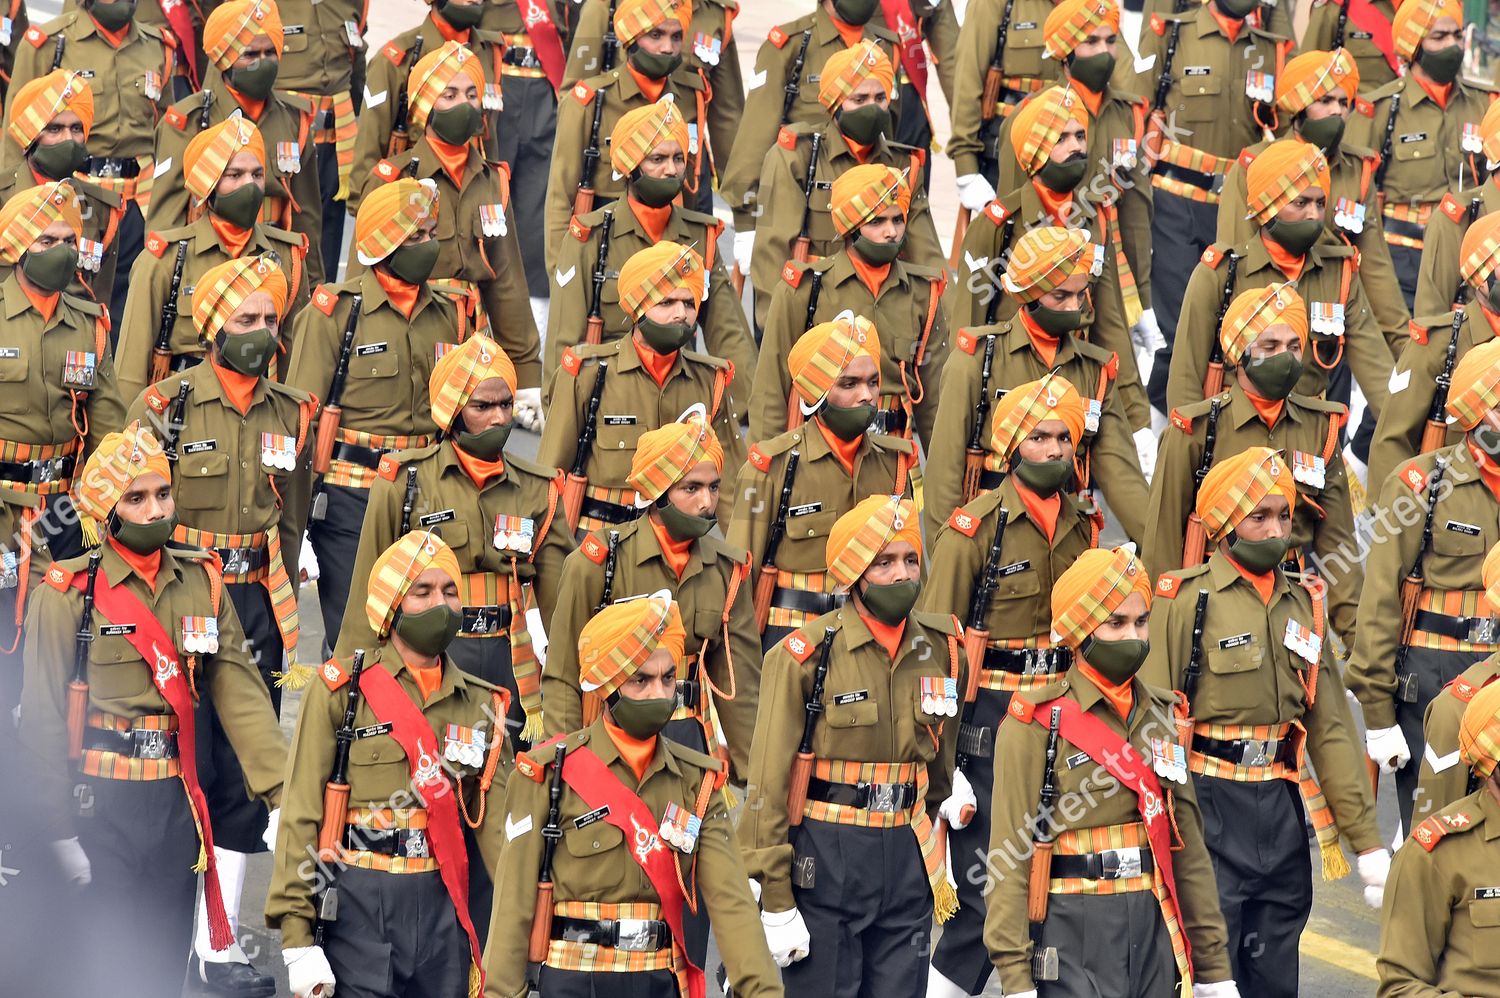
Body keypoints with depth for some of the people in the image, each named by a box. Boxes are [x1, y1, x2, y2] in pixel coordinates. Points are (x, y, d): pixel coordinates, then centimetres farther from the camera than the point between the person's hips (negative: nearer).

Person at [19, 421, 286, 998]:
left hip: (177, 800, 4)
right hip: (101, 805, -4)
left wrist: (284, 792, -11)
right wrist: (61, 829, -11)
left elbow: (238, 692, -1)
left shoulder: (201, 583, 5)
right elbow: (44, 717, -8)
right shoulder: (69, 593, -8)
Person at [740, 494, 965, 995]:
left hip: (907, 858, 4)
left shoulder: (940, 649, 5)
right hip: (824, 859, -4)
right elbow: (769, 781, -9)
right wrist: (775, 899, -12)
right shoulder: (807, 653, -9)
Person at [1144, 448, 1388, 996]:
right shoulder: (1184, 600, -7)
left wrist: (1367, 840, 8)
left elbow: (1330, 728, 11)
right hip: (1207, 806, -6)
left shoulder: (1303, 603, 10)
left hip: (1283, 806, 6)